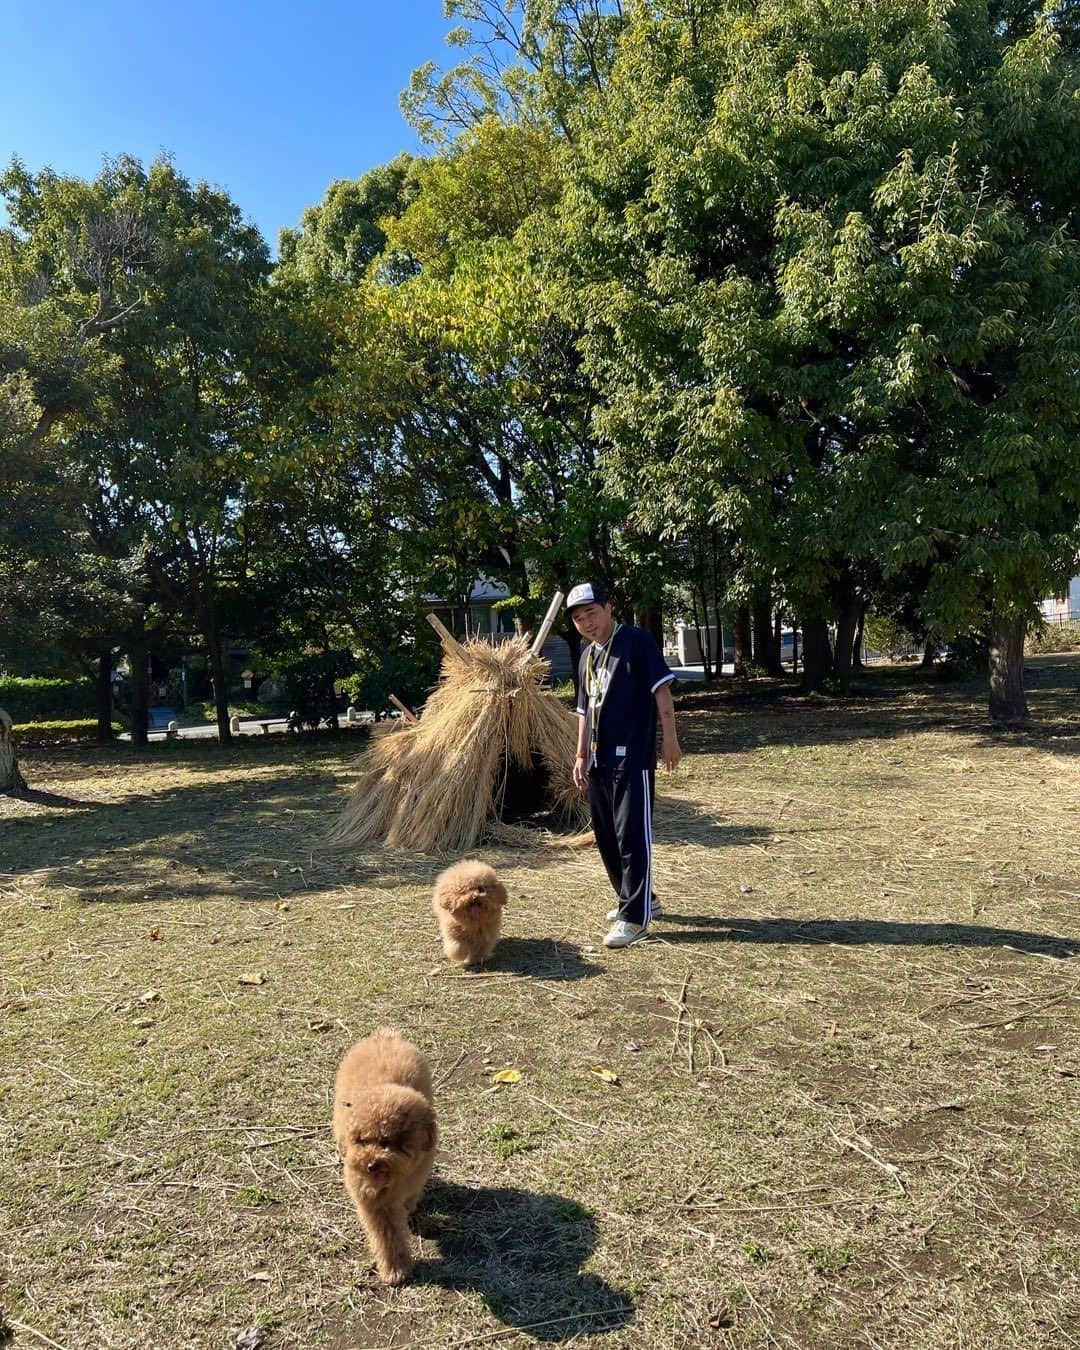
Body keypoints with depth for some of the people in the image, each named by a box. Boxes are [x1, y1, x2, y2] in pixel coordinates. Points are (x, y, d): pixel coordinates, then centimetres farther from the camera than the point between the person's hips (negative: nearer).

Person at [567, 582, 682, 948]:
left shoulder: (636, 641, -7)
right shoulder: (586, 656, 16)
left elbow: (661, 687, -11)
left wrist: (669, 737, -14)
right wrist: (581, 756, 17)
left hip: (633, 757, -8)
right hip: (599, 760, 9)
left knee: (632, 836, -7)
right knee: (605, 835, 13)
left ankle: (635, 916, -1)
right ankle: (639, 899, 29)